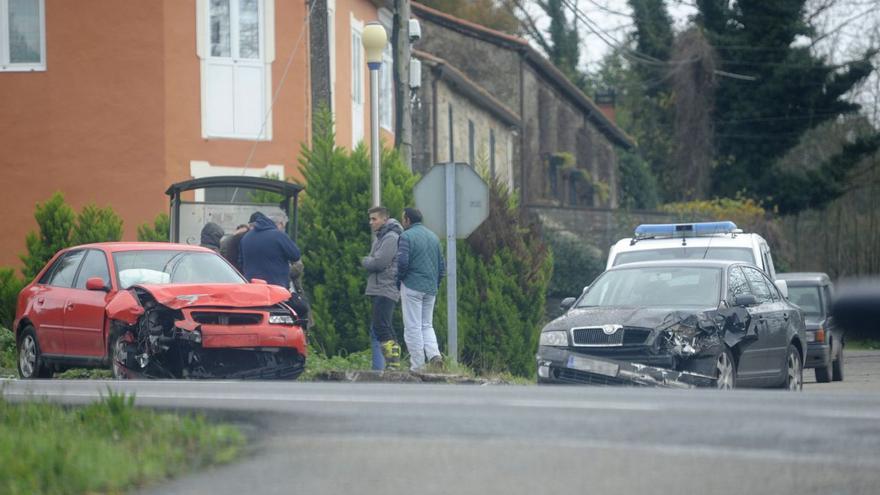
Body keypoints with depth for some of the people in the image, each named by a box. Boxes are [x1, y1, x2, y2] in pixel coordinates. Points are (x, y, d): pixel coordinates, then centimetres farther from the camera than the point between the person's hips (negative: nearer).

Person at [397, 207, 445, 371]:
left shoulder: (406, 236, -9)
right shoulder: (433, 237, 13)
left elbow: (402, 262, -17)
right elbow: (442, 265, 15)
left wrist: (399, 278, 0)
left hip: (412, 286, -6)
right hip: (431, 289, 6)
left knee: (413, 327, -2)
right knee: (427, 325, 14)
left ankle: (417, 365, -3)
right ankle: (434, 354, -8)